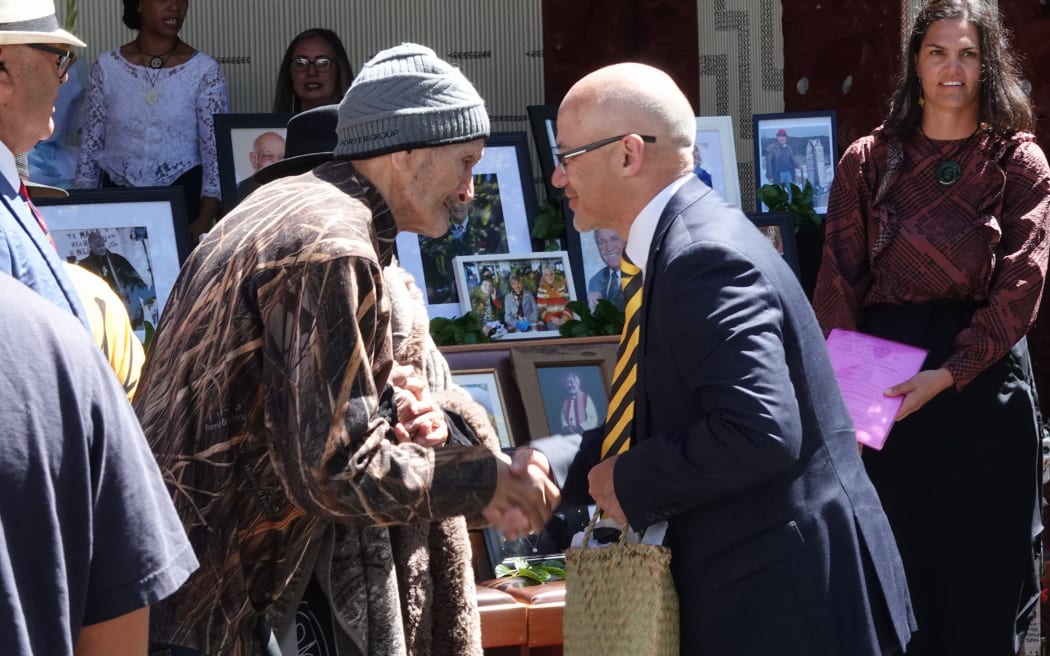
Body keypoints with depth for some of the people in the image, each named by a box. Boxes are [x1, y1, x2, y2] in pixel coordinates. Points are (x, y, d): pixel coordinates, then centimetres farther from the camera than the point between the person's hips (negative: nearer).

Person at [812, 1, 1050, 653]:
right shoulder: (869, 161, 5)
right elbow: (840, 283, 1)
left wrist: (947, 374, -18)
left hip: (983, 376, -1)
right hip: (884, 372, 1)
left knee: (983, 565, 2)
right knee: (897, 570, 5)